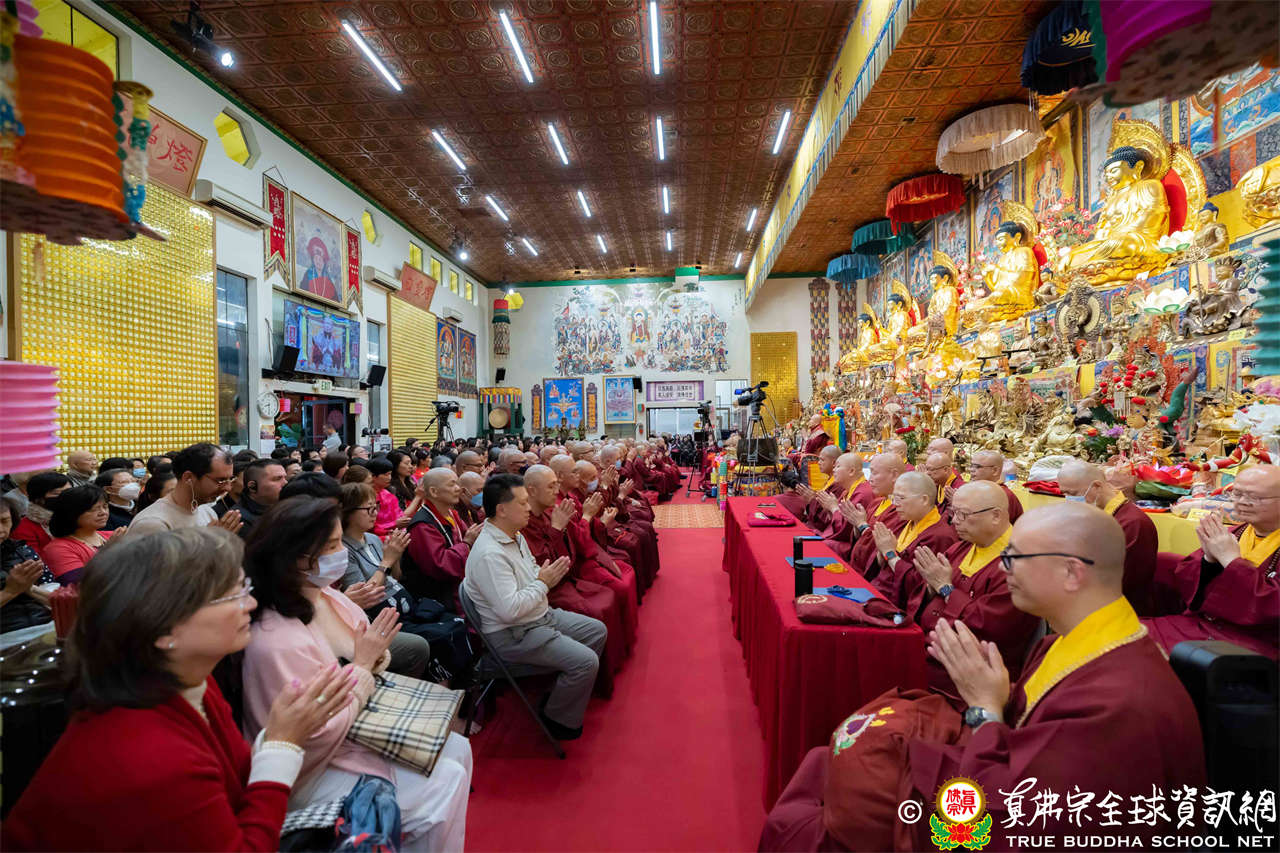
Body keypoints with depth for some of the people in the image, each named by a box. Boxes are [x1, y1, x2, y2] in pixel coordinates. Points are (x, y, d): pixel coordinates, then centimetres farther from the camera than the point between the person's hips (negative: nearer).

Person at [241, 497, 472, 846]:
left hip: (364, 728, 8)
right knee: (446, 782, -11)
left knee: (457, 748, 7)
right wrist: (362, 664, -20)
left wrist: (376, 655, -13)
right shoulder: (276, 644, -32)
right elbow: (321, 735, -26)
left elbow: (367, 652, 9)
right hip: (318, 771, -8)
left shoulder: (326, 596, -6)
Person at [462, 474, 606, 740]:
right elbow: (509, 610, -32)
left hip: (541, 615, 10)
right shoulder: (489, 554, -28)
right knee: (586, 661, -18)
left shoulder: (515, 535, 5)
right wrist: (543, 582, -20)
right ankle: (557, 719, 7)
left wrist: (548, 574, -2)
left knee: (597, 630, 11)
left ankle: (566, 692, 22)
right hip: (513, 635, -10)